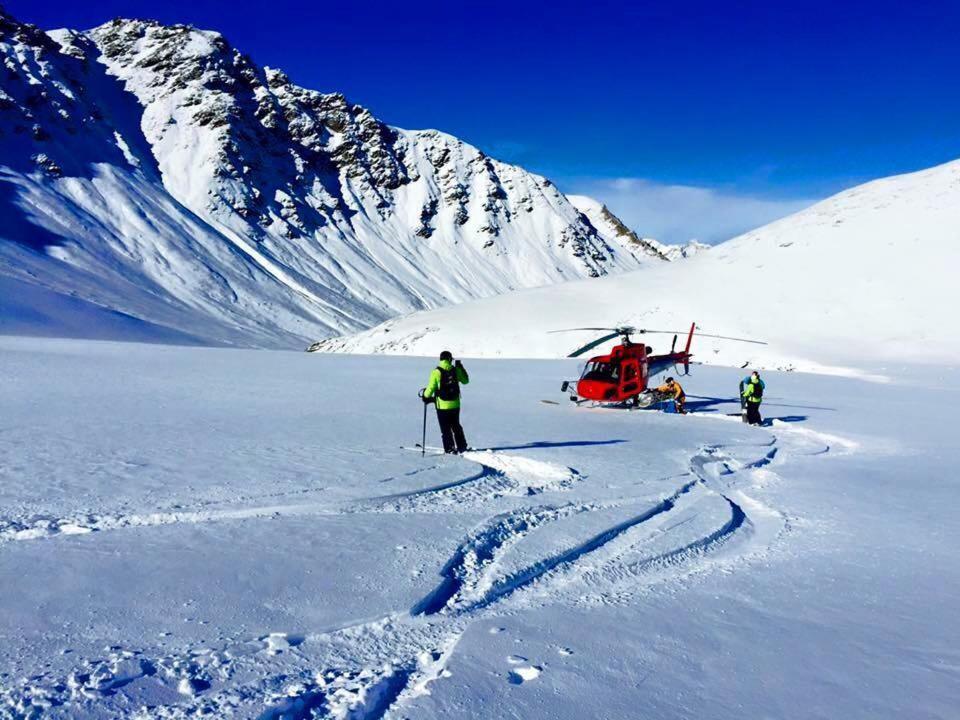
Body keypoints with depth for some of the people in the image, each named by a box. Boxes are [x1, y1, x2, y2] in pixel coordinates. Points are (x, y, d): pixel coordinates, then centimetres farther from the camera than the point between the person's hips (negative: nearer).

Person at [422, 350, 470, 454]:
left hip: (443, 405, -4)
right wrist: (461, 368, 23)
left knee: (445, 428, 6)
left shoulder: (437, 372, -13)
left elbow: (431, 387, -13)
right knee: (456, 426, 19)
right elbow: (465, 381, 12)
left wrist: (426, 396, 6)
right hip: (455, 404, 4)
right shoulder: (456, 370, -4)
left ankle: (450, 448, 5)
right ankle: (462, 447, 23)